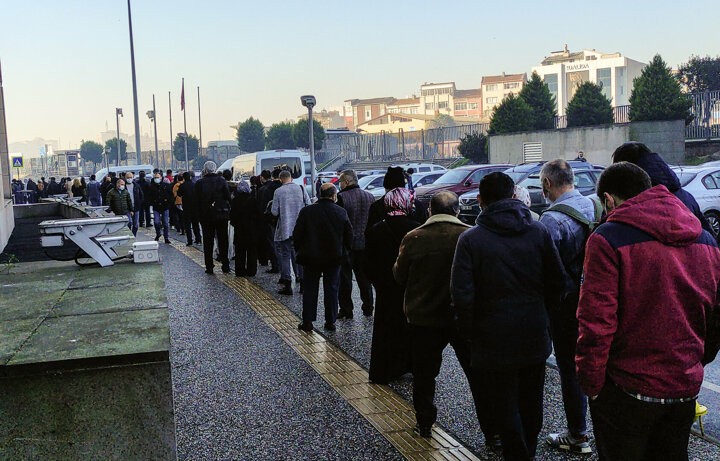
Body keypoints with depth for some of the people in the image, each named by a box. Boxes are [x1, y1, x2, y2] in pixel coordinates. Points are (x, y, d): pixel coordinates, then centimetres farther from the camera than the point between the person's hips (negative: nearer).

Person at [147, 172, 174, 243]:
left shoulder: (166, 185, 4)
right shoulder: (151, 187, 5)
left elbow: (171, 194, 7)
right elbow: (149, 196, 11)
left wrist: (169, 203, -3)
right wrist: (151, 203, -3)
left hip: (165, 207, 0)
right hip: (156, 208, 0)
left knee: (166, 223, 2)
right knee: (156, 222, -7)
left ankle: (166, 238, 10)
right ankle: (158, 234, 19)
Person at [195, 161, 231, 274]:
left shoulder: (199, 183, -5)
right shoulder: (221, 181, -5)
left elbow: (197, 202, -3)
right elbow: (228, 197, -5)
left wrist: (199, 216, 5)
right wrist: (227, 210, 8)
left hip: (206, 216, 0)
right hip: (221, 215, 0)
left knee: (208, 242, 8)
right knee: (223, 241, 9)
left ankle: (209, 267, 8)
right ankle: (225, 266, 10)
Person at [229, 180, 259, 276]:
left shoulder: (235, 200, -6)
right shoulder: (252, 200, -9)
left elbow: (232, 215, -1)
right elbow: (257, 215, -4)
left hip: (239, 230, 1)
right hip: (251, 230, -1)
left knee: (239, 252, 9)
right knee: (252, 252, 7)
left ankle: (240, 272, 10)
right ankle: (251, 271, 8)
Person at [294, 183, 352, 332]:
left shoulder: (306, 211, -9)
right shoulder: (341, 212, -6)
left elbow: (297, 235, -5)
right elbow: (349, 235, 0)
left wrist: (299, 251, 10)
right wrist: (344, 252, 15)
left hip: (311, 258, -1)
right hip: (334, 258, 1)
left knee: (310, 289, 9)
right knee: (331, 289, 10)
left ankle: (307, 322, 12)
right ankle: (330, 321, 14)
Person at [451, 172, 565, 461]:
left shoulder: (470, 239, -12)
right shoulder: (538, 231, -1)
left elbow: (462, 295, -17)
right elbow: (557, 281, 2)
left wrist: (470, 332, -3)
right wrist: (541, 313, 15)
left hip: (495, 342, -5)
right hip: (535, 338, 5)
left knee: (505, 408, 8)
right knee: (531, 403, 22)